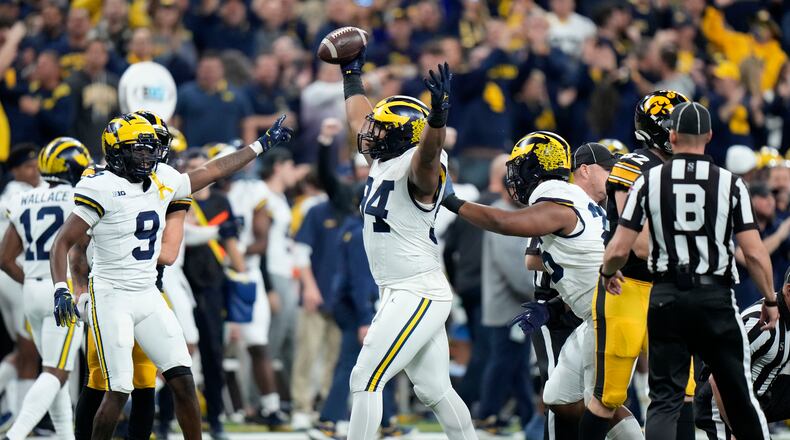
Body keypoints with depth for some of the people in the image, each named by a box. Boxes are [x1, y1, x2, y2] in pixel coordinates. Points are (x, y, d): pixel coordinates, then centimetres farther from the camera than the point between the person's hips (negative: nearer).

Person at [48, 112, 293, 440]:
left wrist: (263, 144, 25)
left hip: (148, 297, 7)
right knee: (119, 392, -9)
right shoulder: (102, 190, -13)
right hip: (111, 298, -7)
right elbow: (62, 243, -13)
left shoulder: (162, 182, 6)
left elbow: (212, 171, 20)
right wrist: (60, 289, -26)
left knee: (183, 381, 0)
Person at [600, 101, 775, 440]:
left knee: (664, 399, 3)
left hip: (667, 297, 1)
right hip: (715, 297, 0)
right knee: (739, 394, 11)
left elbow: (619, 250, -4)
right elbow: (754, 253, -5)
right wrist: (770, 301, 9)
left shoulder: (649, 181, -2)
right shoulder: (730, 184, -3)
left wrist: (608, 273, 19)